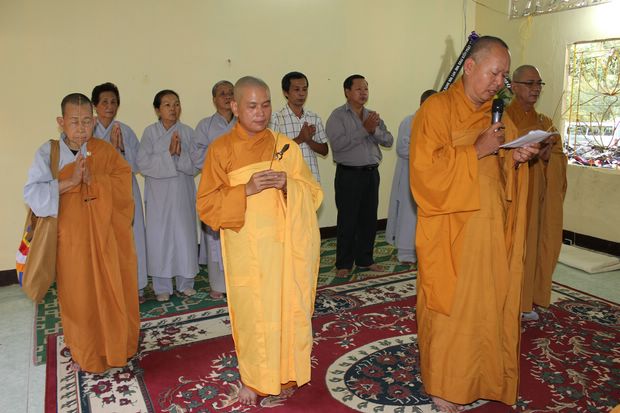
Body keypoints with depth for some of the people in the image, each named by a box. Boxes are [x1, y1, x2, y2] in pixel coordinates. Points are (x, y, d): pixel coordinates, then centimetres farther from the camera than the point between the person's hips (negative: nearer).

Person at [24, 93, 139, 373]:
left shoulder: (106, 151, -2)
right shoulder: (48, 153, -5)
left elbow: (123, 184, -11)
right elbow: (33, 195, -13)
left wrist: (93, 179, -24)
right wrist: (70, 181, -24)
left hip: (108, 239, 1)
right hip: (72, 241, 0)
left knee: (114, 294, 10)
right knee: (79, 298, 9)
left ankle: (117, 346, 33)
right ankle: (86, 354, 31)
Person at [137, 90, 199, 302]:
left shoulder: (187, 132, 2)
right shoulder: (150, 132, 0)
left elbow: (195, 166, -2)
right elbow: (143, 164, -10)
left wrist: (180, 154, -19)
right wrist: (168, 153, -17)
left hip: (182, 193, 1)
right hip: (158, 194, -1)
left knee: (185, 235, 5)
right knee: (159, 237, 3)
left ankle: (185, 283, 21)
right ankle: (162, 287, 16)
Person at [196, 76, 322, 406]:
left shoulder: (285, 146, 4)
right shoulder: (221, 149, -2)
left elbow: (313, 193, 5)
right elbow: (206, 205, -5)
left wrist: (288, 184, -16)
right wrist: (246, 190, -19)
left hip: (284, 245, 2)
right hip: (246, 249, -2)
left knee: (288, 308, 9)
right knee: (252, 312, 4)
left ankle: (286, 371, 31)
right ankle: (252, 378, 26)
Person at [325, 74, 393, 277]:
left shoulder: (373, 116, 13)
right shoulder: (338, 116, -4)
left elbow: (388, 140, 4)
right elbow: (337, 143, -20)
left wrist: (374, 130, -15)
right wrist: (364, 129, -20)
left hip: (371, 173, 6)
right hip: (349, 174, -5)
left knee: (369, 219, 11)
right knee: (347, 220, -1)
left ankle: (365, 259, 24)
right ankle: (344, 264, 10)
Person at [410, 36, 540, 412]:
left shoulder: (498, 117, 13)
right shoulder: (436, 109, -8)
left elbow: (504, 174, 18)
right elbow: (425, 170, -18)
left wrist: (517, 159, -3)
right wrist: (477, 151, -20)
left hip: (491, 232, 7)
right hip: (450, 234, -6)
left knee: (490, 305, 12)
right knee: (450, 311, 2)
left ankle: (481, 376, 31)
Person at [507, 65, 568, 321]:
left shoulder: (545, 123, 14)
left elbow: (560, 159, 8)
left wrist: (546, 156, -14)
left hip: (537, 197, 5)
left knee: (533, 245, 8)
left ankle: (526, 301, 20)